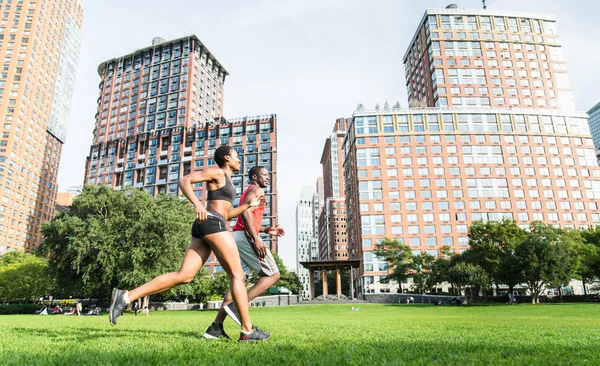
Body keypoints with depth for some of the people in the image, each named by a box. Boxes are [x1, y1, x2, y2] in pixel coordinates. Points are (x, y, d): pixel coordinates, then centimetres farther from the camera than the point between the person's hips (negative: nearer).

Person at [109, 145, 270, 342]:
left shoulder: (225, 181, 32)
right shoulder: (217, 171, 4)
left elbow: (225, 214, 34)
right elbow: (184, 180, -6)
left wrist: (248, 205, 30)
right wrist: (197, 204, -20)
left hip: (203, 229, 9)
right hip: (212, 224, -9)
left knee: (183, 276, -6)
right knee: (237, 274, -7)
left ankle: (125, 296, -13)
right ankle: (248, 330, -9)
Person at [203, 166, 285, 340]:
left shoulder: (247, 192, 30)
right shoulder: (256, 190, -1)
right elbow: (246, 213, -19)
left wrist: (267, 230, 22)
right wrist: (257, 240, -25)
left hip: (237, 236, 10)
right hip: (245, 236, -10)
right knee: (273, 275, -4)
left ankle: (215, 327, 2)